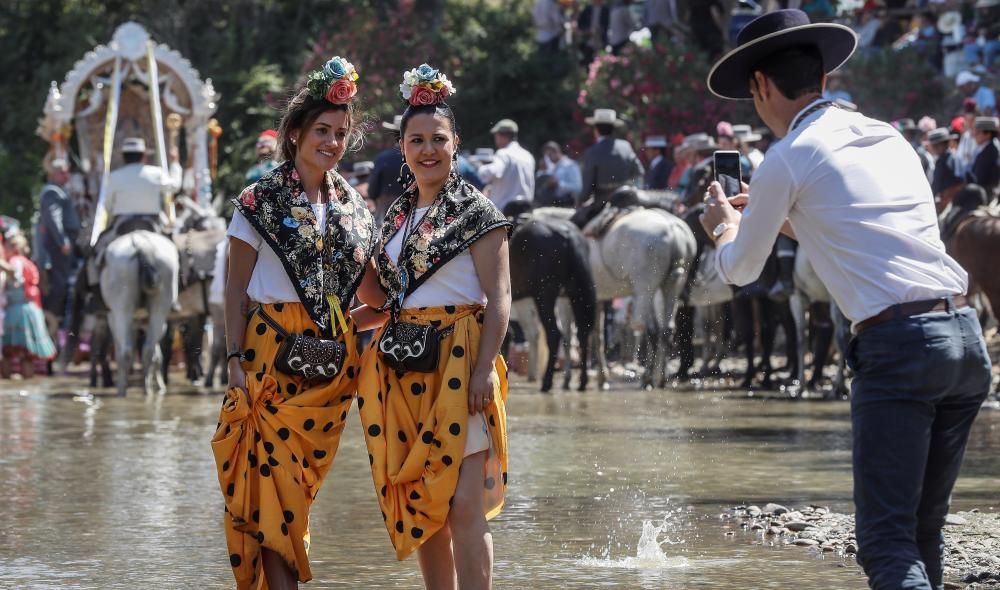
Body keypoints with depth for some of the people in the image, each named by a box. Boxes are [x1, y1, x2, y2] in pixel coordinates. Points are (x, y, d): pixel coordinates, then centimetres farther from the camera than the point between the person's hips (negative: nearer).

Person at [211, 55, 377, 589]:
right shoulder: (261, 200, -1)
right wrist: (236, 359, -12)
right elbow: (236, 288, -3)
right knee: (276, 482, -9)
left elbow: (365, 283, 18)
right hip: (273, 348, -4)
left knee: (301, 482, 5)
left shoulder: (352, 205, 12)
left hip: (333, 358, 4)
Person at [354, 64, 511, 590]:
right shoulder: (397, 214, 16)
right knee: (418, 503, 8)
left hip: (457, 362, -7)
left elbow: (498, 299, -9)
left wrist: (484, 369, -18)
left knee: (463, 503, -11)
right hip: (401, 366, 7)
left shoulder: (475, 211, -4)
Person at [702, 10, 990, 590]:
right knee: (924, 531, 15)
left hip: (898, 344, -7)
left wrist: (725, 227, 35)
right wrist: (778, 214, 45)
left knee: (887, 542, -9)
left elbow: (741, 270, 14)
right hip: (967, 335, 7)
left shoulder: (787, 161, 0)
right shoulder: (890, 138, 20)